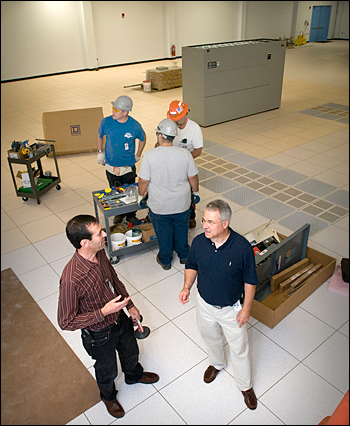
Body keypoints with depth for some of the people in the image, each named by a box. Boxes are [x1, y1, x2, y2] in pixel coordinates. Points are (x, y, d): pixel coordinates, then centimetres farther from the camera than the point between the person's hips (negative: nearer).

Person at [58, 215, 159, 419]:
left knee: (131, 352, 32)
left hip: (120, 319, 6)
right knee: (108, 370, 25)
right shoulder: (71, 279, -39)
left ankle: (134, 375, 66)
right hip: (100, 334, -5)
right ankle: (108, 396, 59)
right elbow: (66, 322, -28)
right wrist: (104, 312, -34)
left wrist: (130, 305, 6)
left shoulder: (100, 254, -17)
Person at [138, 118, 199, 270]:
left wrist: (141, 194, 7)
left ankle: (165, 260, 38)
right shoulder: (185, 154, -13)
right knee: (182, 230, 24)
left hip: (159, 207, -2)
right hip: (182, 204, 2)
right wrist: (195, 190, 16)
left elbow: (143, 181, -14)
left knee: (163, 234, 19)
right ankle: (184, 256, 44)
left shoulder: (150, 155, -20)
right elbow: (193, 178, -4)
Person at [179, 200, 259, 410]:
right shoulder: (199, 242, -18)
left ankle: (246, 386, 43)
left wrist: (247, 307, -13)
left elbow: (250, 280, -13)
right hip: (205, 305, 3)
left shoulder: (242, 247, -27)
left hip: (231, 309, -3)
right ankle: (217, 363, 61)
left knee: (240, 349, 16)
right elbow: (192, 266, 2)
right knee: (210, 337, 29)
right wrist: (187, 287, -13)